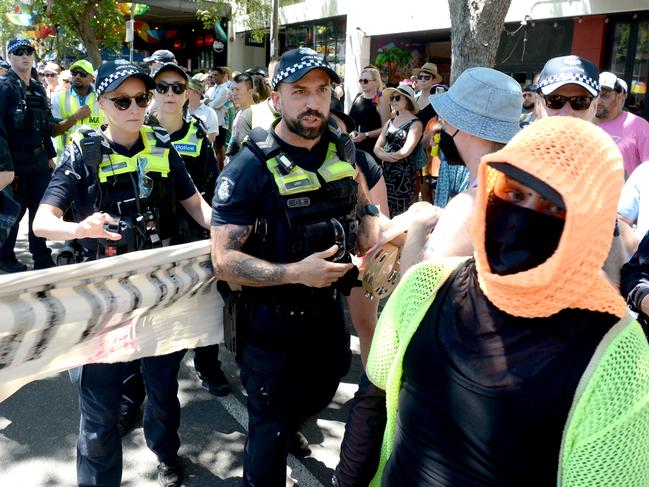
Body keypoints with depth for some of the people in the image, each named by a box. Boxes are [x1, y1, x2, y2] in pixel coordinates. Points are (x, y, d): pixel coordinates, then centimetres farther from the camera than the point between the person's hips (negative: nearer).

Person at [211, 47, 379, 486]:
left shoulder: (342, 152, -3)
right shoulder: (251, 167, -20)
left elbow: (363, 204, 16)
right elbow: (224, 260, -23)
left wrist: (373, 241, -5)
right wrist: (296, 272, -33)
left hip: (329, 310, 7)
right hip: (272, 321, -6)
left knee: (318, 395, 31)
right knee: (270, 431, 10)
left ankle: (286, 429, 63)